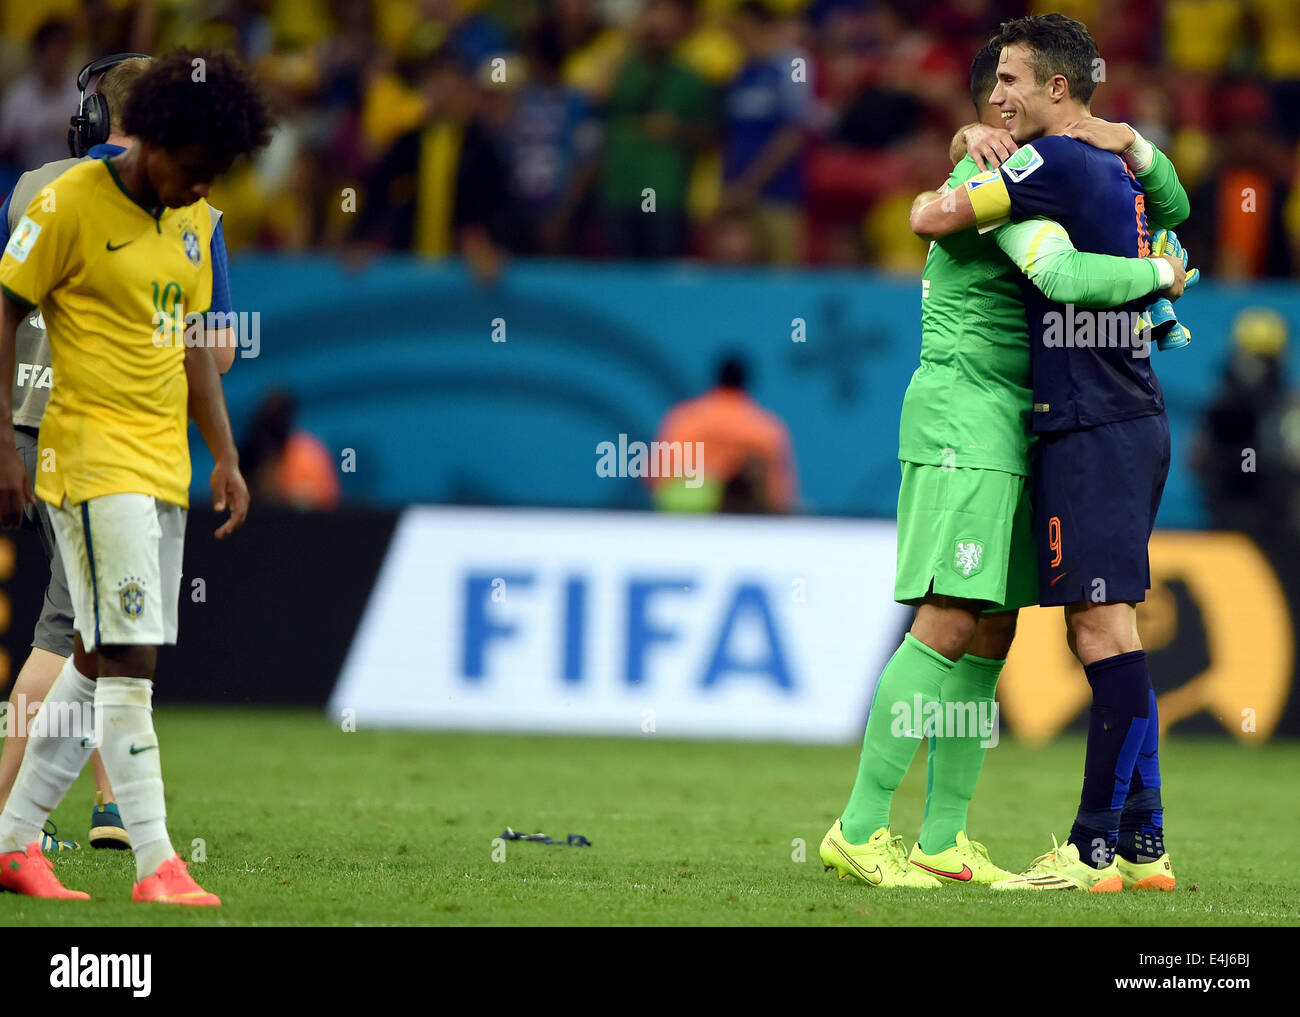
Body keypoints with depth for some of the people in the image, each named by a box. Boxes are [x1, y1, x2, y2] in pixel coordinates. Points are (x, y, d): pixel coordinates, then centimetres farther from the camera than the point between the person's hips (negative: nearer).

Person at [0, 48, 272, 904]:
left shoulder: (192, 220, 12)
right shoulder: (70, 206, -10)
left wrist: (226, 456, 16)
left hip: (163, 465, 8)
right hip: (93, 457, -8)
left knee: (101, 663, 9)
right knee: (127, 656, -12)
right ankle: (156, 864, -12)